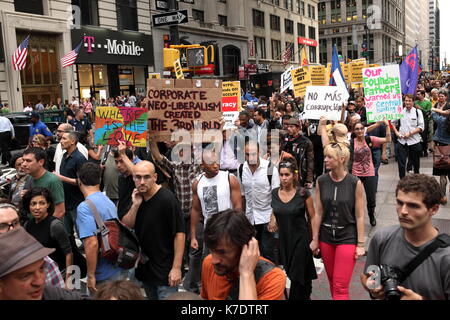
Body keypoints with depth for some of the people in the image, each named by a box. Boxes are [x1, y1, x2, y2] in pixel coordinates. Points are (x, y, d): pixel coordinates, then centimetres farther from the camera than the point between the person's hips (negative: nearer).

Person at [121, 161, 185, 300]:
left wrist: (176, 267, -20)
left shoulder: (167, 199, -18)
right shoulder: (137, 197, 4)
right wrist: (135, 205, -14)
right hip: (145, 268, 7)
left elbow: (179, 233, -18)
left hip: (165, 271, -7)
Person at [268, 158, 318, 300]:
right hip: (283, 239, 4)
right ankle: (305, 296, 35)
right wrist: (272, 221, -2)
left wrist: (315, 239, -9)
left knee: (297, 276, -1)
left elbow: (313, 217, -6)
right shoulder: (274, 193, 0)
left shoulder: (303, 194, -11)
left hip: (301, 239, -4)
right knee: (288, 274, 12)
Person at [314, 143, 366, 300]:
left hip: (347, 237, -3)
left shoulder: (355, 183, -11)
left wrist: (361, 244, -5)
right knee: (332, 281, 16)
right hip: (326, 237, 4)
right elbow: (318, 213, 2)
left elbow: (360, 216, -7)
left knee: (340, 286, -5)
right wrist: (315, 239, 3)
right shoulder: (321, 181, -3)